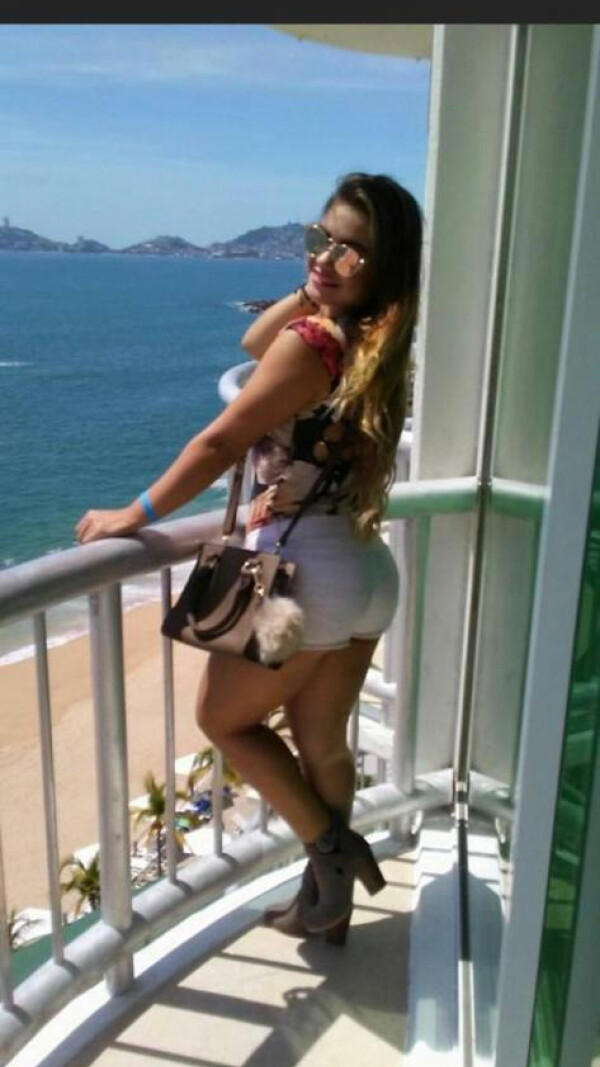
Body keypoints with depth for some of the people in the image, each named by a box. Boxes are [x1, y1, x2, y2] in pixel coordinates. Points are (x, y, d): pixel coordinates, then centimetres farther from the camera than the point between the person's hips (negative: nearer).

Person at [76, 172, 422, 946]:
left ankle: (332, 847, 15)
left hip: (303, 570, -8)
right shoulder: (374, 341, 7)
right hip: (368, 574, 9)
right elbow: (256, 343, 23)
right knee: (322, 745, 21)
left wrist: (135, 515, -7)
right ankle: (326, 902, 36)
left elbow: (220, 444, -15)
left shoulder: (313, 340, -18)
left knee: (224, 721, 15)